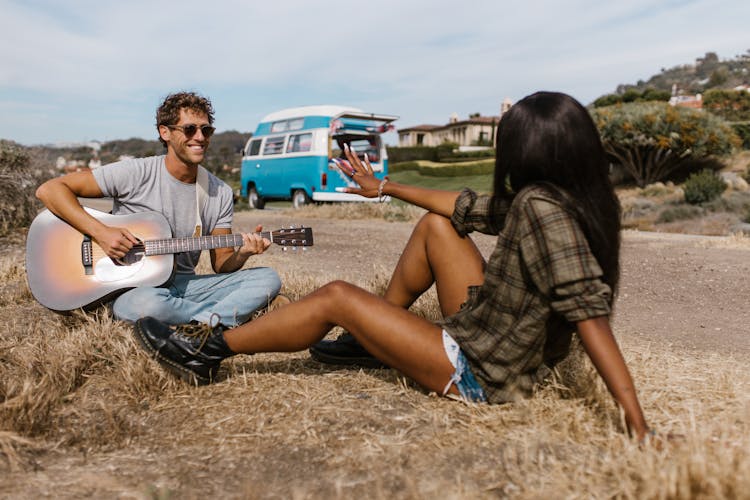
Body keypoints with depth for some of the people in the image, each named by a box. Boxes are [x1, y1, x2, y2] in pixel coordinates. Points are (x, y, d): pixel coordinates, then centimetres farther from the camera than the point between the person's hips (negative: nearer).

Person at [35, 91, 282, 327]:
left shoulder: (221, 194, 3)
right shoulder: (135, 174, -10)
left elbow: (221, 265, 6)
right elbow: (49, 190, -10)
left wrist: (242, 254, -17)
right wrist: (100, 232, -21)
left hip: (184, 285, 4)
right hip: (128, 288, -4)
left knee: (268, 278, -14)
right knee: (147, 303, -41)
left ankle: (205, 323, -31)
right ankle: (220, 318, -18)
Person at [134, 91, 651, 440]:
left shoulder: (540, 207, -26)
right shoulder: (572, 201, 1)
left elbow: (590, 314, -31)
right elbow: (466, 207, 7)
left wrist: (639, 425, -32)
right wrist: (383, 187, 13)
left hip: (478, 375, -8)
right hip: (492, 341, 9)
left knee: (337, 297, -7)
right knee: (436, 226, 13)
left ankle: (207, 355, 11)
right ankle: (376, 330, 25)